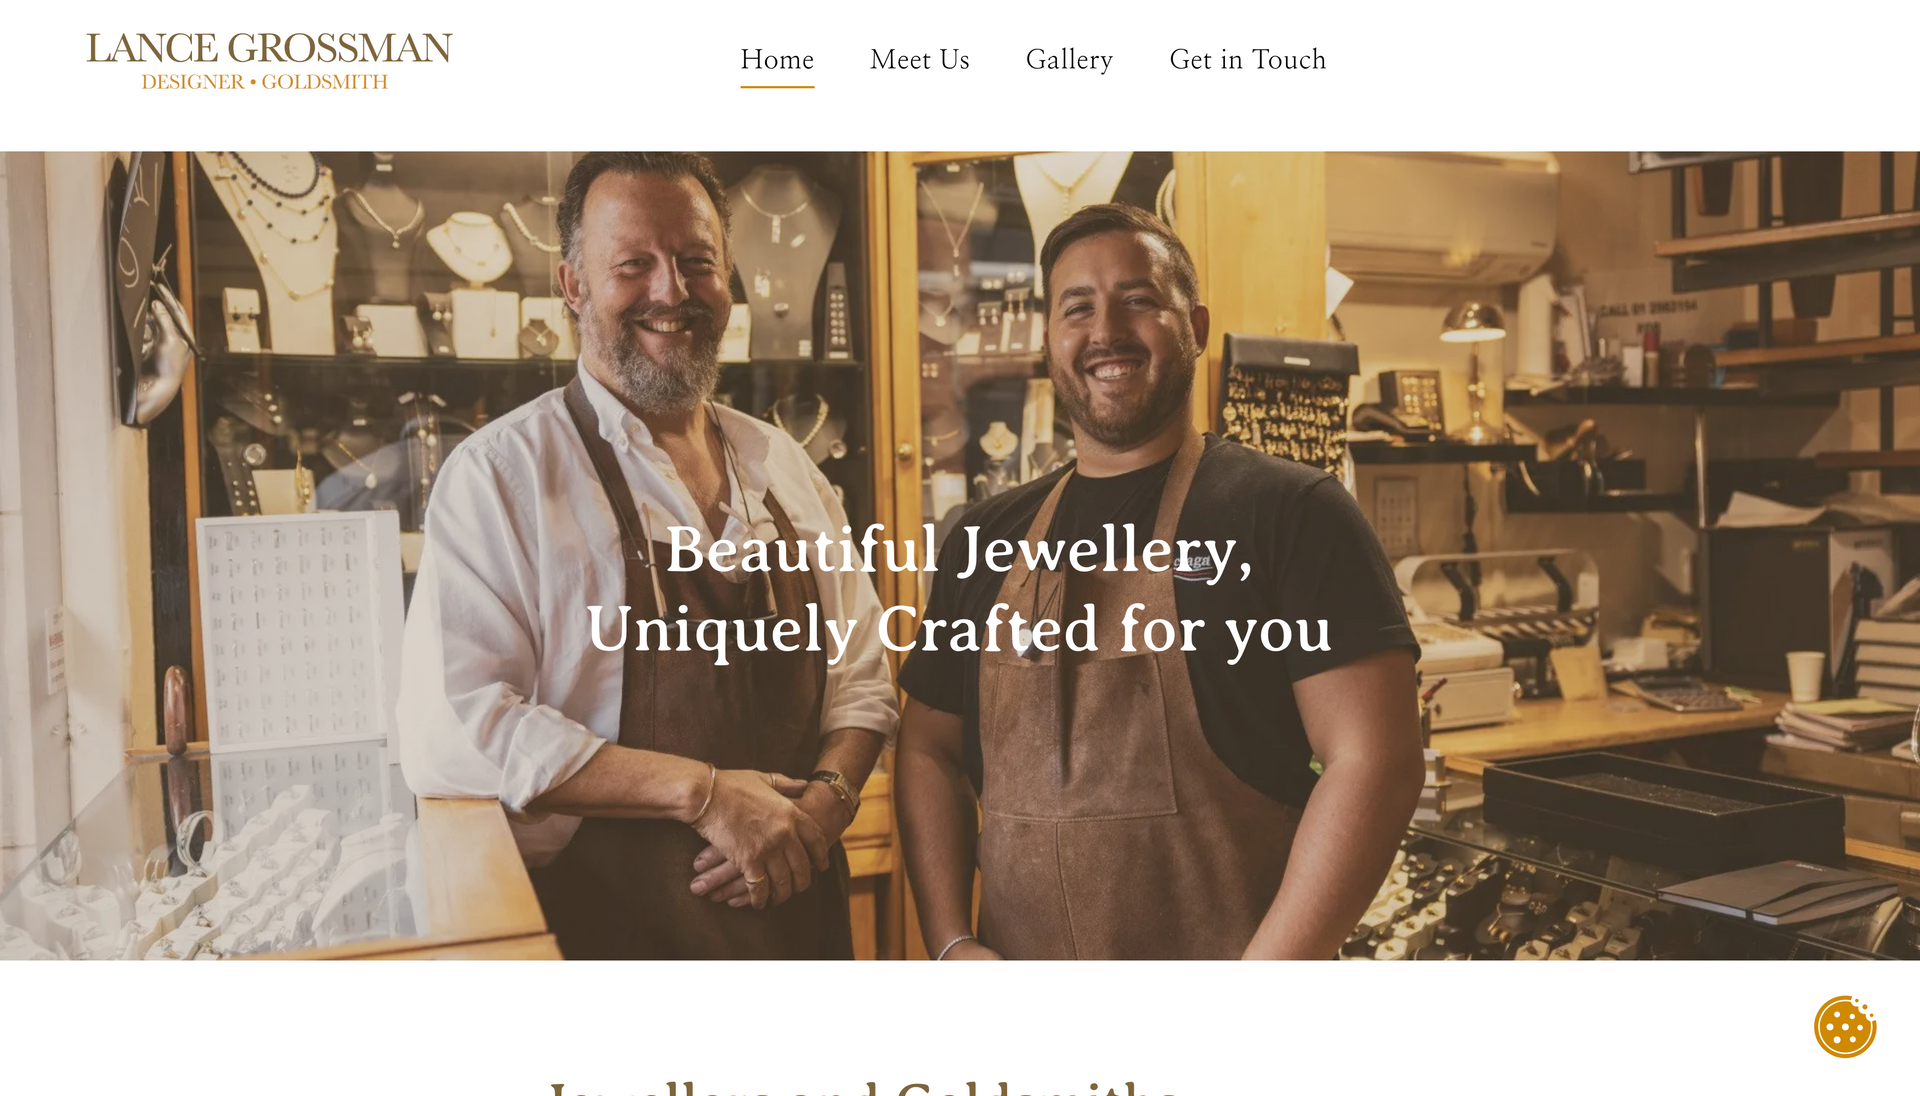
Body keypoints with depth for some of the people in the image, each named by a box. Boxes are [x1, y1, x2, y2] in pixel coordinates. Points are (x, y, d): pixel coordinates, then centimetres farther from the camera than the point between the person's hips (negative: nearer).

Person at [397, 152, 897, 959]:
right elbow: (451, 733, -18)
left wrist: (823, 801, -11)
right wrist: (703, 793, -19)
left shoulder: (786, 470, 5)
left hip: (795, 905, 5)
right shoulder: (499, 474, -10)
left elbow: (859, 676, 8)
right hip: (604, 917, -4)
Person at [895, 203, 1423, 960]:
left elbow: (1374, 757, -14)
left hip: (1224, 952, -4)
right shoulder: (986, 539, 5)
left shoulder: (1289, 511, -8)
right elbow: (930, 748, 9)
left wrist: (1267, 970, -19)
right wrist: (950, 942, -3)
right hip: (1018, 955, 4)